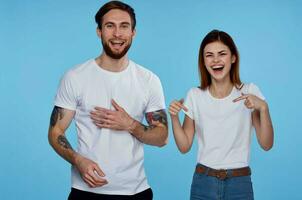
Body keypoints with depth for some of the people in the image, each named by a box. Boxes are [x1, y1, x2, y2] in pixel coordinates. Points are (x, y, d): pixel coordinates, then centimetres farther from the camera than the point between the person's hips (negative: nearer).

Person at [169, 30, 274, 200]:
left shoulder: (250, 91, -5)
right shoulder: (195, 96, 0)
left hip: (239, 184, -1)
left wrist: (263, 108, -20)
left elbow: (267, 145, -8)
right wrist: (174, 118, -12)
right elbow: (184, 147, 2)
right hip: (203, 182, 1)